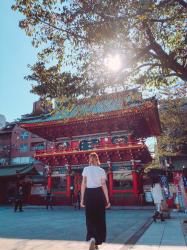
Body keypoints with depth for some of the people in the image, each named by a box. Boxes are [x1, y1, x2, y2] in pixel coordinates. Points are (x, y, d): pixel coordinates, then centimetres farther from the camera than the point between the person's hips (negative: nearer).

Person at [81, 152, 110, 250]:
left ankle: (92, 238, -12)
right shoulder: (101, 170, 1)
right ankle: (97, 242, 23)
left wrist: (82, 199, 0)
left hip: (89, 194, 0)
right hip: (99, 194, 1)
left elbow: (83, 184, -5)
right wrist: (107, 200, 2)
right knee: (99, 218, 14)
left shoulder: (86, 169, -1)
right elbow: (104, 186, -3)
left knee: (90, 218, 10)